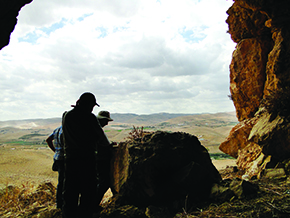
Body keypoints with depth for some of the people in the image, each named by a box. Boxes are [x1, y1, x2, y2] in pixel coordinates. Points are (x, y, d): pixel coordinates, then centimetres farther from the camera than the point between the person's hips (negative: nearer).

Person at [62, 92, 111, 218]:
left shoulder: (66, 116, 5)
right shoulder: (89, 117, -9)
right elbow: (101, 136, 0)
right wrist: (108, 145, 20)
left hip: (70, 159, 5)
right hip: (87, 160, -5)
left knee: (70, 194, 13)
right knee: (88, 193, 5)